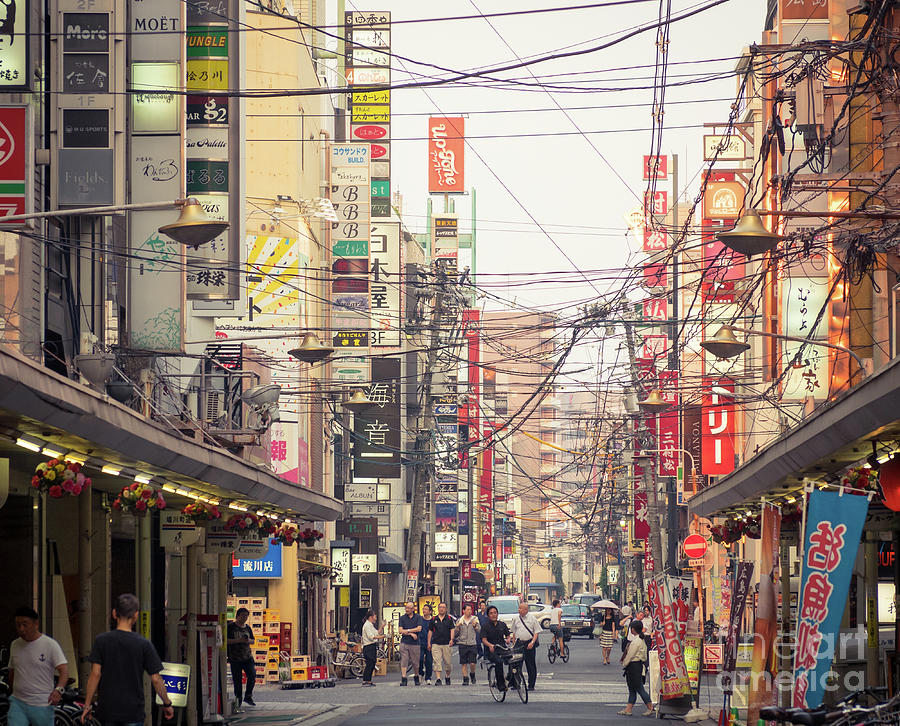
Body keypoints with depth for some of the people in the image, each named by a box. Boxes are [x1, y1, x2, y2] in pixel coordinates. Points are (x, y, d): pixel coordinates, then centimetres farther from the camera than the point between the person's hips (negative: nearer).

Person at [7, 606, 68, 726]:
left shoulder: (50, 644, -7)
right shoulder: (15, 645, 10)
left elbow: (64, 670, -15)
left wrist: (58, 690, -32)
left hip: (42, 706, -4)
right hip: (17, 703, 4)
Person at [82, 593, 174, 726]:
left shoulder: (101, 641, -3)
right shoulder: (144, 644, -5)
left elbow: (95, 674, -6)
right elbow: (155, 679, -4)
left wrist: (87, 705, 1)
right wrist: (167, 704, 10)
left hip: (107, 709, 1)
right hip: (133, 711, -1)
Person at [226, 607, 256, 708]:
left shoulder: (247, 628, 12)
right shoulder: (231, 627, -3)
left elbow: (252, 640, 21)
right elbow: (226, 641, -9)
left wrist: (248, 640, -3)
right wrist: (239, 640, -19)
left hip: (247, 656, 4)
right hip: (235, 658, -4)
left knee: (252, 675, -8)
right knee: (237, 679, -1)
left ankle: (248, 697, 7)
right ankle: (238, 699, 11)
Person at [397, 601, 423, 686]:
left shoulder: (418, 617, 5)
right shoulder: (402, 618, 7)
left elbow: (419, 628, -7)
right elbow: (400, 631, -1)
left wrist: (407, 630, -8)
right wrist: (411, 634, -10)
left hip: (415, 643, 0)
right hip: (404, 643, 0)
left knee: (415, 662, 6)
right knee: (404, 661, -8)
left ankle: (416, 678, 24)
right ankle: (403, 679, -11)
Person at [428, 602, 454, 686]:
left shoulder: (449, 619, 7)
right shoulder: (433, 619, 10)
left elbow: (452, 630, 1)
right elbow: (430, 631, 13)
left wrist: (451, 639, -15)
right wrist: (429, 643, 7)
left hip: (446, 644, 0)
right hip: (436, 644, 0)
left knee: (448, 662, 4)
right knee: (437, 662, -9)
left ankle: (447, 677, 25)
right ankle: (438, 679, -14)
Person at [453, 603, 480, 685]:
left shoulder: (475, 619, 6)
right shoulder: (459, 621, 8)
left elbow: (479, 631, -1)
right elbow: (455, 634, 8)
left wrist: (475, 625, -19)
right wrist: (457, 627, -10)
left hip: (472, 645, -1)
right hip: (463, 645, 1)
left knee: (472, 663, -6)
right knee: (464, 663, 1)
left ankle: (472, 675, 20)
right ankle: (465, 679, 9)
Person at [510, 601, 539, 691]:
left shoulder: (532, 618, -1)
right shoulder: (516, 619, 10)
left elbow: (536, 632, -1)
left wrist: (532, 642, -14)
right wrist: (515, 642, 9)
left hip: (529, 644, -3)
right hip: (519, 643, 3)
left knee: (531, 665, 1)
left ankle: (531, 685, 8)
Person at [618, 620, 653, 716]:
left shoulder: (636, 641, -19)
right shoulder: (641, 639, 11)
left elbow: (630, 655, -18)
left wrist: (624, 663, -4)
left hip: (634, 665, -10)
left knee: (639, 688, -4)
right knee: (632, 688, 12)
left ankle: (650, 708, 1)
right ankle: (628, 709, 15)